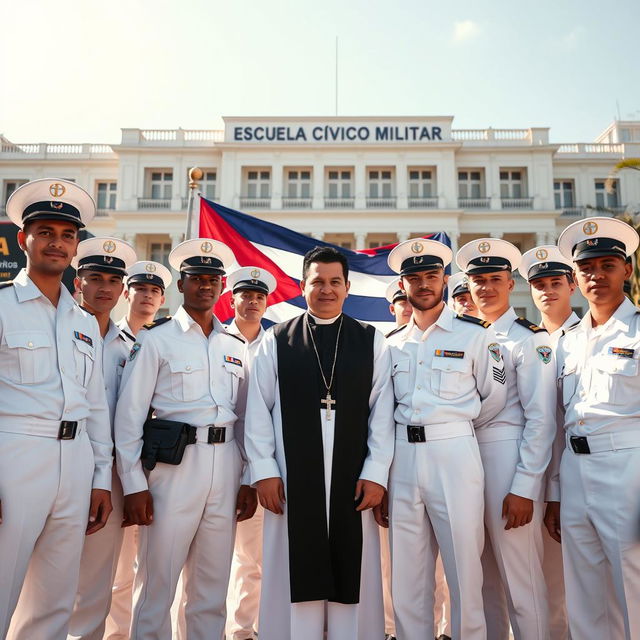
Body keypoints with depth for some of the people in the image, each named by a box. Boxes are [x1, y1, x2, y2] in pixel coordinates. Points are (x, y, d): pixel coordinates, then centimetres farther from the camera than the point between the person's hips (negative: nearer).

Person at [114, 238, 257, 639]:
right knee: (157, 581, 4)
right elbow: (130, 412, -4)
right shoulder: (156, 339, 1)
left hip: (226, 466, 4)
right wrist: (134, 484, -8)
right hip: (173, 463, -3)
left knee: (212, 586, 13)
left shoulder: (236, 346, 13)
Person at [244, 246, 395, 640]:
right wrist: (264, 471, -2)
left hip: (354, 480, 1)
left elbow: (383, 412, 2)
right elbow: (258, 410, 4)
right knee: (295, 577, 7)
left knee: (354, 578, 8)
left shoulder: (372, 342, 7)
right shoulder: (275, 341, 6)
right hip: (291, 480, 0)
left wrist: (376, 473, -3)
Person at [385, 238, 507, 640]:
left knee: (464, 567, 2)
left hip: (454, 452, -4)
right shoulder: (392, 343, 13)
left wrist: (457, 425, 9)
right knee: (407, 573, 11)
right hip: (402, 456, 4)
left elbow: (495, 396, 3)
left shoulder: (474, 334, 0)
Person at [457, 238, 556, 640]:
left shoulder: (529, 339, -5)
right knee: (484, 577, 16)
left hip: (509, 459, -6)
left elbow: (541, 418, -9)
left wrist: (524, 488, -13)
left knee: (520, 580, 1)